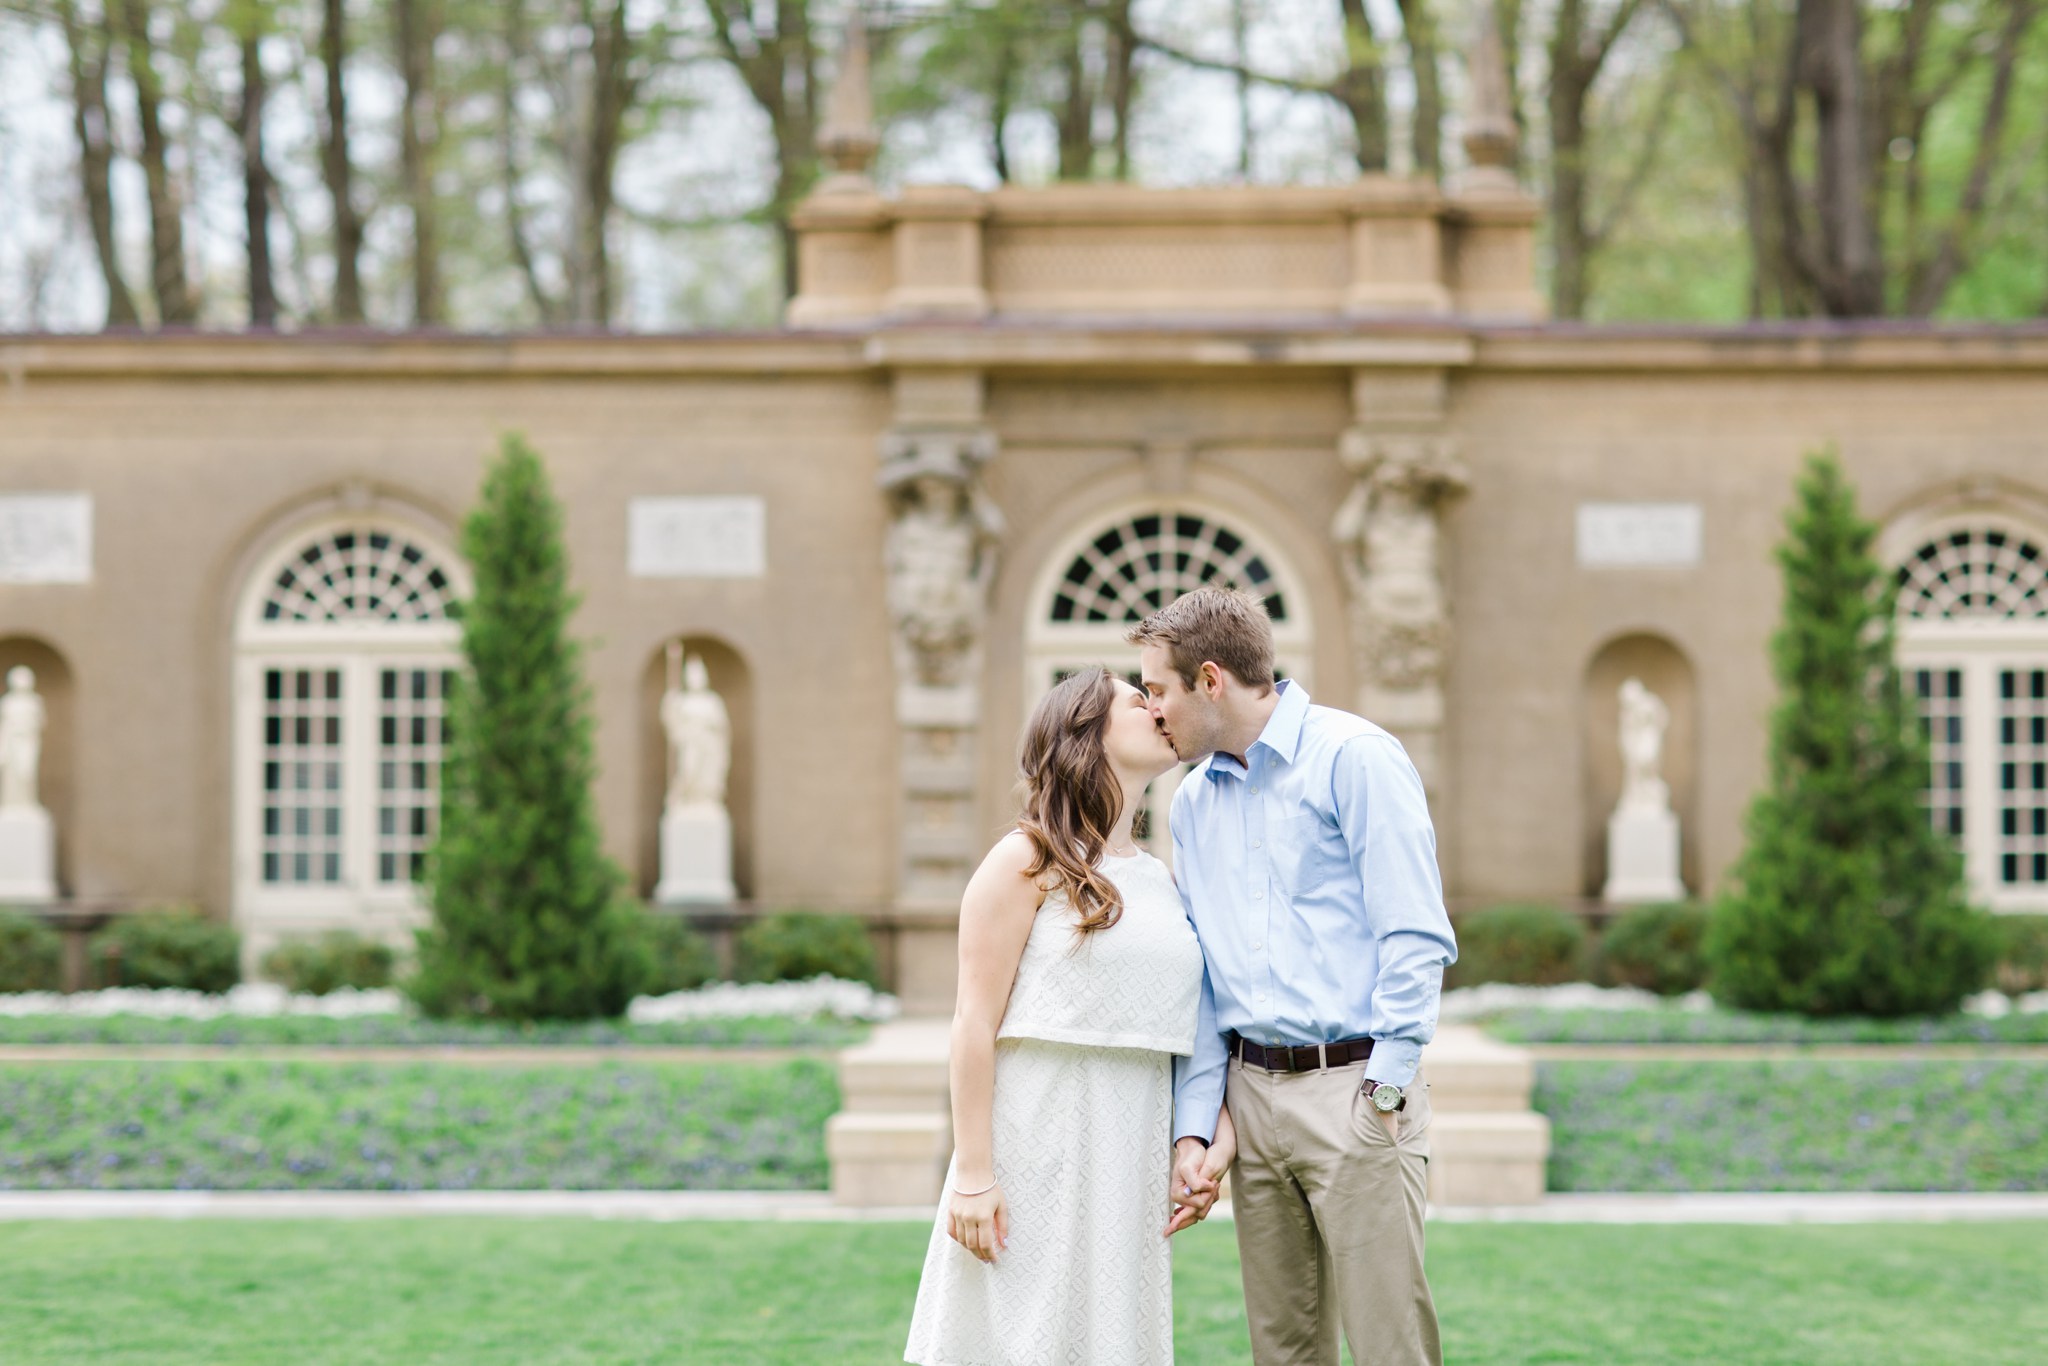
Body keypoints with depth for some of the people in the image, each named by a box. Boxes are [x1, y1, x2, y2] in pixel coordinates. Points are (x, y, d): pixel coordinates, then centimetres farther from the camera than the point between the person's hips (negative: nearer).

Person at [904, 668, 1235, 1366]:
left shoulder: (1161, 879, 16)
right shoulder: (1026, 861, -4)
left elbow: (1201, 1028, 15)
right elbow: (975, 1022, -9)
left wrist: (1218, 1139, -1)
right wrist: (972, 1174, -14)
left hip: (1130, 1160, 6)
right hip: (1035, 1145, -6)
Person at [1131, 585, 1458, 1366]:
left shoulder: (1354, 759, -6)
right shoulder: (1193, 802, 15)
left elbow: (1416, 939, -11)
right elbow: (1198, 979, 15)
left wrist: (1384, 1089, -14)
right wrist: (1192, 1129, 7)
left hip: (1354, 1087, -6)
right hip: (1251, 1090, 7)